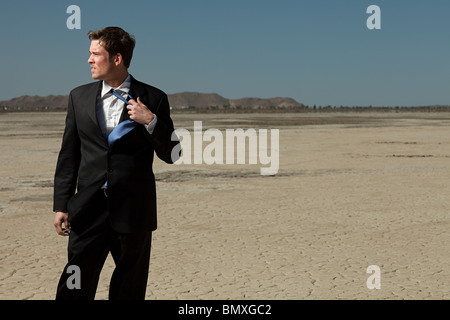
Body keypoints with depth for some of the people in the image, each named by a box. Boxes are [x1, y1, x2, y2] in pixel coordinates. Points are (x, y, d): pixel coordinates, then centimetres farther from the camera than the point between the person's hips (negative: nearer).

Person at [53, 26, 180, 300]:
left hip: (133, 212, -2)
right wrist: (61, 205, 5)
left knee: (129, 292, 10)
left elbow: (172, 154, -1)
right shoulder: (79, 96, 8)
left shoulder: (153, 99, -1)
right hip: (89, 210, 2)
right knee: (74, 289, -2)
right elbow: (68, 156, 10)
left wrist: (151, 121, -16)